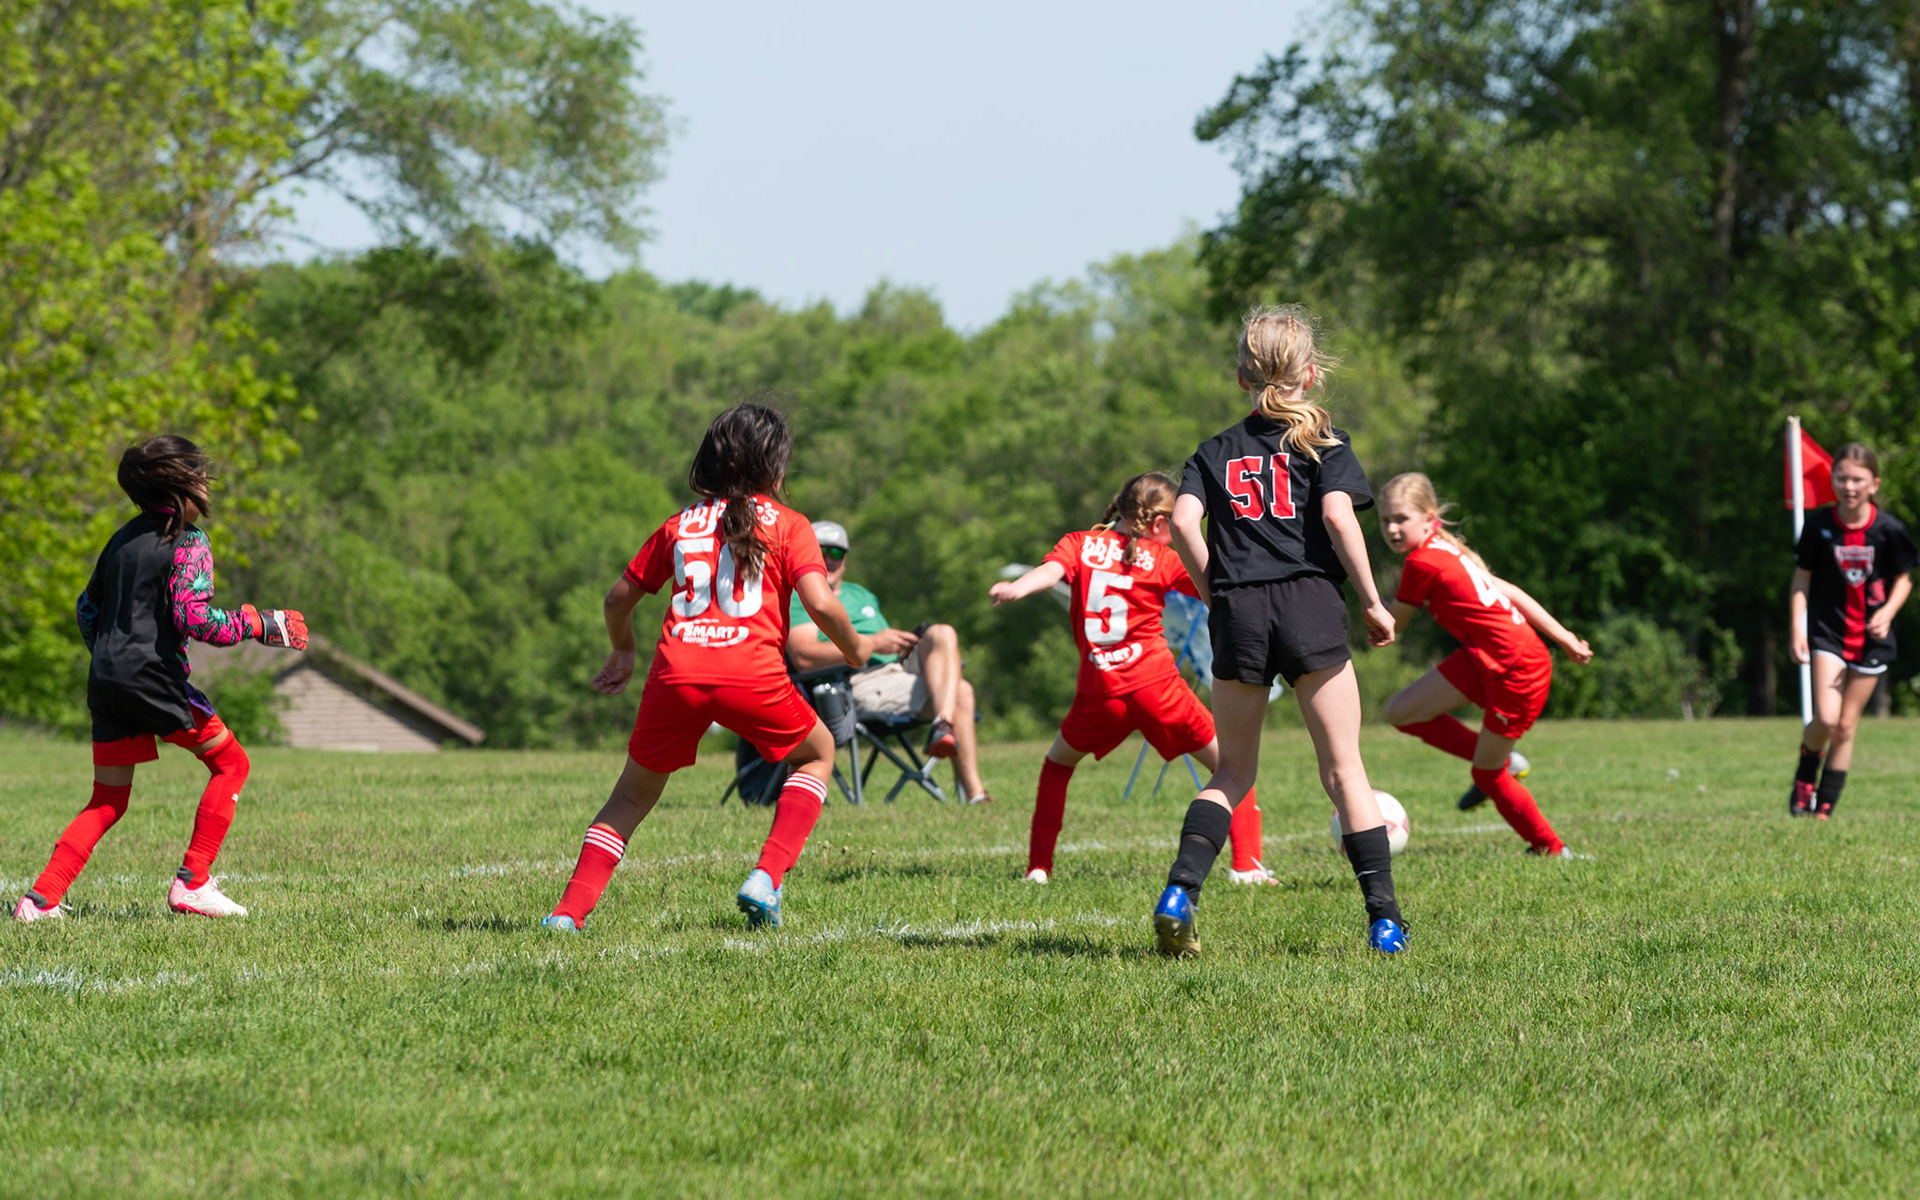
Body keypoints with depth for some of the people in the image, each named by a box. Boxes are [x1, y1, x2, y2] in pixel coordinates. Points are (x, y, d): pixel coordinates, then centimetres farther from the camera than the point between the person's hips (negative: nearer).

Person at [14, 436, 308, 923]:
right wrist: (263, 625, -9)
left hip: (104, 679, 7)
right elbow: (193, 617, -18)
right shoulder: (188, 544, -6)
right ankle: (192, 883, 0)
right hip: (153, 676, -7)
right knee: (231, 763, 8)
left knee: (107, 801, 14)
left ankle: (41, 898, 0)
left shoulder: (124, 537, 17)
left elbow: (87, 606, 24)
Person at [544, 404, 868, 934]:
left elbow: (619, 597, 27)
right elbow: (821, 604, -2)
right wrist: (855, 648, 17)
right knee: (817, 753, 24)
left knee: (634, 793, 20)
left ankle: (569, 910, 4)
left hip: (675, 673, 3)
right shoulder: (787, 524, 11)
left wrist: (623, 652, 46)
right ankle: (767, 878, 6)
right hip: (751, 673, -3)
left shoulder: (680, 524, 22)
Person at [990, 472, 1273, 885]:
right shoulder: (1161, 558, 5)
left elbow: (1051, 570, -12)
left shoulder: (1080, 544, 9)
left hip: (1099, 692, 2)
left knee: (1057, 763, 27)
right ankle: (1246, 864, -5)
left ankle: (1038, 866, 17)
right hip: (1156, 684, -2)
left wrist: (1016, 588, -30)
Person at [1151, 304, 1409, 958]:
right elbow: (1338, 516, -11)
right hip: (1310, 605, -2)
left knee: (1233, 769, 14)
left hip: (1237, 612, 2)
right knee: (1343, 766, 3)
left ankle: (1179, 890, -5)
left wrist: (1215, 591, 11)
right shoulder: (1323, 442, 5)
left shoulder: (1217, 450, 14)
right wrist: (1373, 602, -4)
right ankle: (1384, 916, -1)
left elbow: (1182, 523, -1)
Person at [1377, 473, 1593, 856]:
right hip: (1484, 657, 9)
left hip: (1518, 669, -9)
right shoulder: (1447, 551, 10)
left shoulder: (1422, 563, -17)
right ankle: (1499, 760, 19)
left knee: (1487, 775, 4)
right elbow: (1511, 593, 12)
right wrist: (1565, 639, 14)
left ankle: (1552, 849, 20)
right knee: (1401, 713, 4)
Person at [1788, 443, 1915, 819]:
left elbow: (1903, 579, 5)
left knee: (1846, 726, 5)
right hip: (1827, 631, -1)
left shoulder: (1889, 530, -8)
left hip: (1871, 638, 1)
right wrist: (1797, 628, -10)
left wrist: (1887, 612, -14)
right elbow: (1801, 579, 0)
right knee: (1826, 719, -16)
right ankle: (1804, 779, 14)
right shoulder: (1818, 525, -8)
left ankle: (1825, 807, 14)